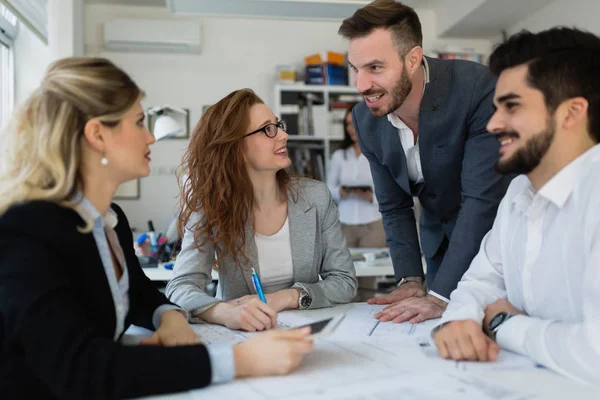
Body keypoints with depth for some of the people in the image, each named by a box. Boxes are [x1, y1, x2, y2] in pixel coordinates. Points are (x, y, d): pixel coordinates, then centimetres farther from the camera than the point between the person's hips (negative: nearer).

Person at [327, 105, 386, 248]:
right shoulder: (338, 156, 5)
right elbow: (329, 188, 9)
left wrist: (372, 197, -19)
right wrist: (340, 192, -11)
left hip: (373, 225, -2)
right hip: (345, 225, 2)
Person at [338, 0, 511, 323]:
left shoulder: (476, 88, -30)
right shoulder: (365, 119, -13)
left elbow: (482, 198, -32)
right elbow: (394, 207, -4)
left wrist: (440, 296, -34)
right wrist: (410, 279, -14)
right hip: (438, 240, 5)